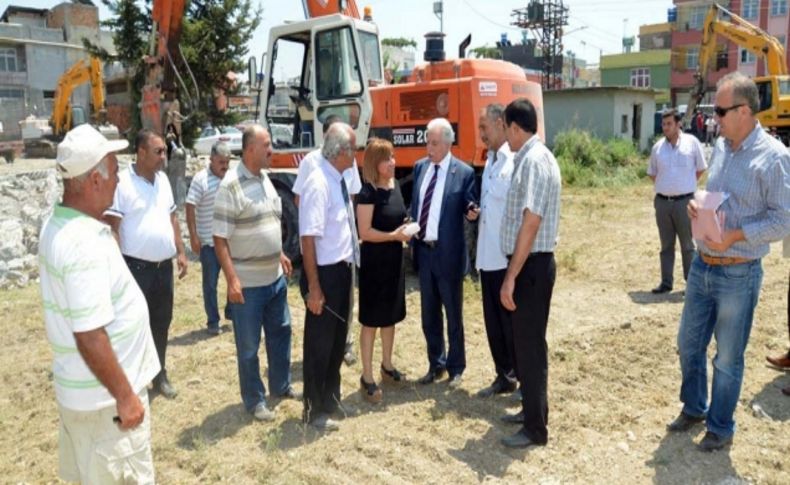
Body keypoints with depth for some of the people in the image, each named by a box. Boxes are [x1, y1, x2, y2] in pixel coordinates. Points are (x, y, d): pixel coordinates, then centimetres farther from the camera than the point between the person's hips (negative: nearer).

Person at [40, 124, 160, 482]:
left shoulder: (57, 225, 3)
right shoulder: (85, 244, -28)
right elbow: (90, 337, -29)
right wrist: (125, 396, -20)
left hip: (78, 388, 9)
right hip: (104, 397, -9)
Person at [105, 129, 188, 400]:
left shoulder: (163, 179, 9)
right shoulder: (122, 182, -13)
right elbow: (111, 228, -15)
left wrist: (181, 252, 12)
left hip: (164, 266, 7)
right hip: (136, 267, -7)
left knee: (161, 323, 16)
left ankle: (159, 375, 30)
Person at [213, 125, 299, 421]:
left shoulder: (265, 179, 8)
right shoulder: (231, 186, -17)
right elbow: (220, 238, -18)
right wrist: (232, 279, -22)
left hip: (275, 277, 8)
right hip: (248, 283, -8)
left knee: (280, 332, 20)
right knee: (249, 345, 7)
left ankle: (281, 385, 38)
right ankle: (254, 401, 23)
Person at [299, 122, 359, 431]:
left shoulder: (339, 180, 7)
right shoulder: (318, 183, -21)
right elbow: (308, 237, -24)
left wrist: (348, 265, 18)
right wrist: (313, 287, -24)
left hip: (342, 269, 9)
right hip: (325, 272, -9)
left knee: (338, 339, 21)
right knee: (320, 343, 6)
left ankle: (331, 398, 40)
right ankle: (315, 411, 24)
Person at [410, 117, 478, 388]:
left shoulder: (464, 172, -8)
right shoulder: (420, 167, 8)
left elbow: (470, 209, -4)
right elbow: (415, 204, 13)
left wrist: (472, 212, -25)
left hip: (448, 254, -5)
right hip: (423, 251, 5)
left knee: (453, 315, 9)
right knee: (429, 315, 16)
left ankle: (456, 369, 26)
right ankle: (435, 365, 33)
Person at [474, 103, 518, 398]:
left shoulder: (516, 161, -15)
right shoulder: (490, 160, 14)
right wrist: (475, 211, 6)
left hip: (509, 257, -8)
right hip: (488, 255, 9)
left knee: (512, 321, 4)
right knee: (493, 320, 16)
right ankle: (504, 376, 31)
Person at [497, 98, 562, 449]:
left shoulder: (534, 161, -18)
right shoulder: (530, 158, 13)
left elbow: (531, 223, -24)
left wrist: (511, 277, -23)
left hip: (531, 265, -10)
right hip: (529, 263, 10)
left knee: (530, 344, 0)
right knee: (524, 340, 19)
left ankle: (536, 428, 13)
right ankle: (531, 409, 34)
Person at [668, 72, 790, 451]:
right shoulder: (720, 147, 7)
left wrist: (735, 236, -24)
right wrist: (698, 206, -2)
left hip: (738, 274, -7)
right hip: (702, 265, 7)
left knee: (728, 358, 9)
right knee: (688, 344, 18)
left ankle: (720, 427, 28)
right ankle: (694, 407, 39)